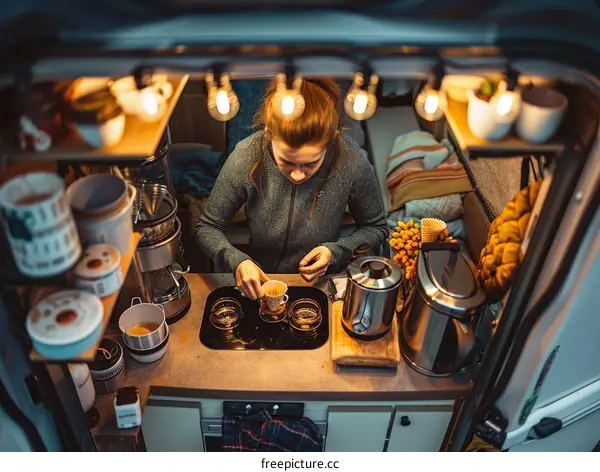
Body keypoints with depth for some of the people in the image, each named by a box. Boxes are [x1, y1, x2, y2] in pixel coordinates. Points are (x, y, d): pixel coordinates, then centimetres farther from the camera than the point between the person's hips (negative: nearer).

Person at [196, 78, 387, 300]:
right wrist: (237, 261, -23)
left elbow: (375, 228, -1)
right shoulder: (245, 157, -19)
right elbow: (207, 228, -6)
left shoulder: (353, 163, -20)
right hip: (259, 289, 1)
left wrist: (336, 252, -17)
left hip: (320, 285, 0)